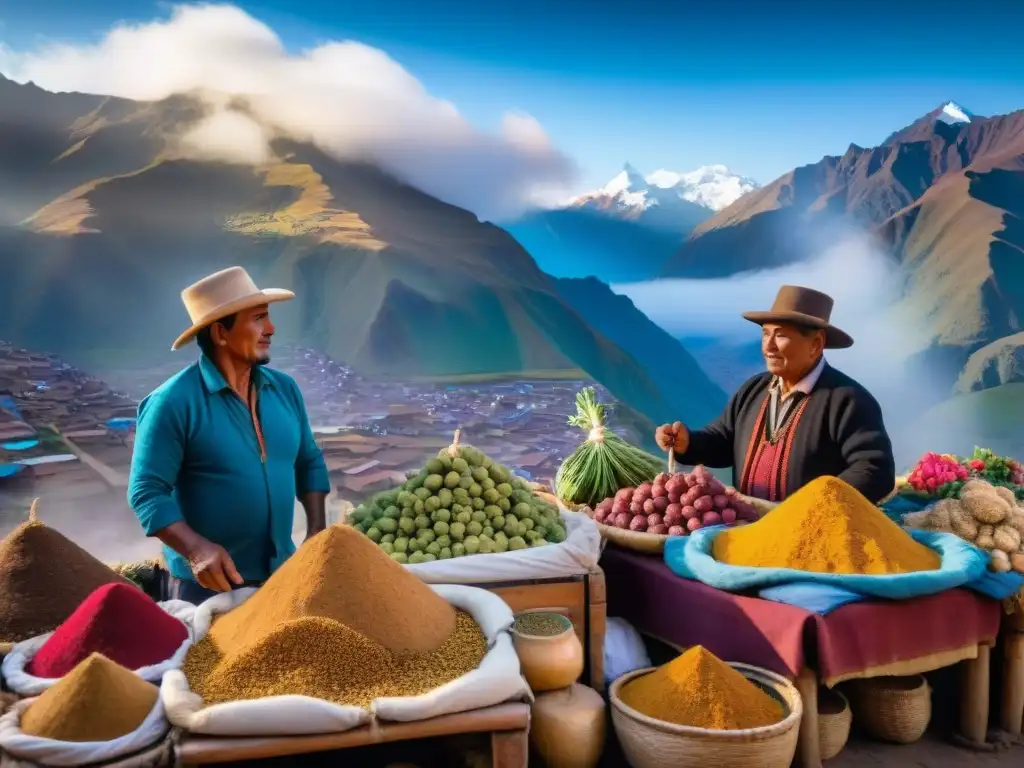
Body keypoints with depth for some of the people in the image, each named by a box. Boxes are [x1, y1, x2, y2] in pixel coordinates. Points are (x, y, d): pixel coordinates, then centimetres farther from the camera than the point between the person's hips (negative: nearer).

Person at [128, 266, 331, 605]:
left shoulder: (285, 389, 2)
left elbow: (310, 463, 11)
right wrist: (196, 550, -29)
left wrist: (316, 529, 0)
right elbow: (147, 491, -16)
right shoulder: (174, 402, -16)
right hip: (208, 582, -5)